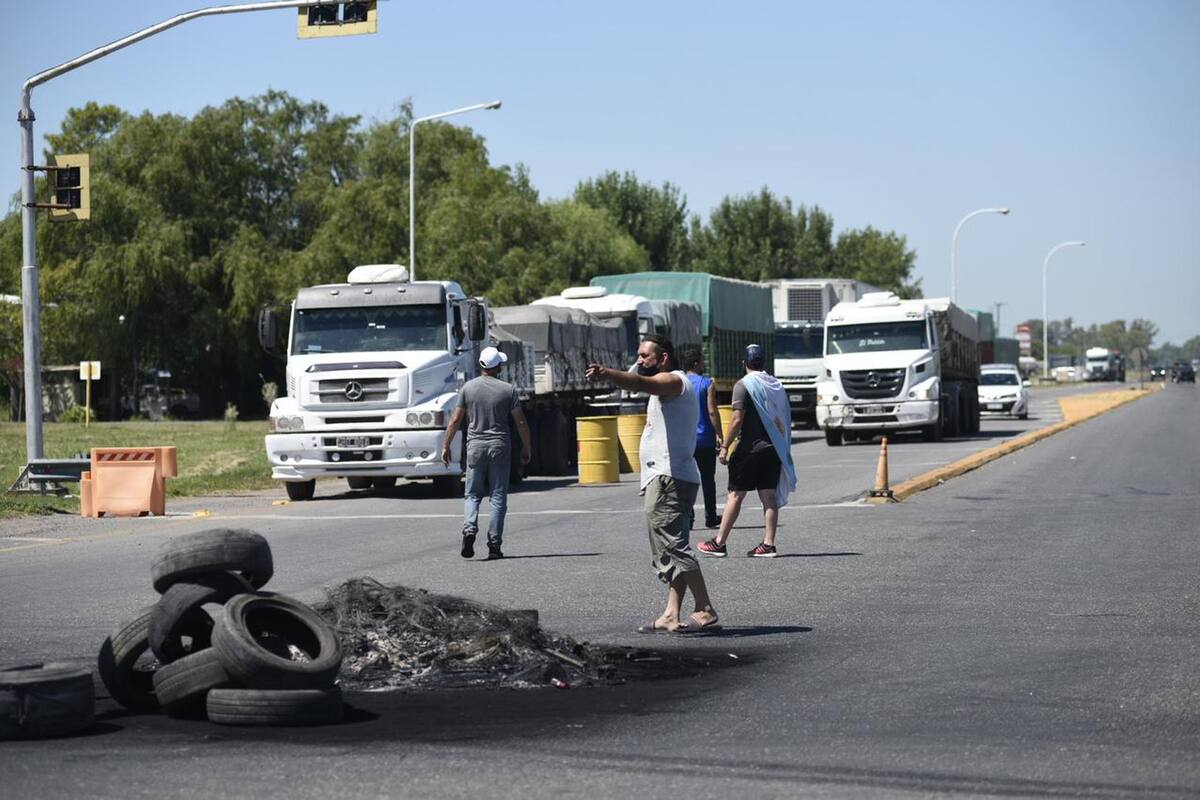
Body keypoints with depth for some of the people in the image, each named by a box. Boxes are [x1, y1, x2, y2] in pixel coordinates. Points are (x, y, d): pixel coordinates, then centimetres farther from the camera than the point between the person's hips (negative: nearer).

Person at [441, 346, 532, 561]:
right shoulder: (508, 390, -3)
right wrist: (526, 448, 10)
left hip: (475, 446, 1)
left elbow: (456, 420, 1)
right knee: (498, 497, 4)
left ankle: (469, 528, -17)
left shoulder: (468, 387, 1)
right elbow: (521, 422, -2)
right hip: (500, 446, -1)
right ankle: (494, 546, 0)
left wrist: (445, 446, 9)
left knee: (472, 494, 10)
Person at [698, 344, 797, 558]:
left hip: (749, 448, -6)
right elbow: (784, 419, 13)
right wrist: (781, 447, 21)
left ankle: (719, 543, 4)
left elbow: (737, 420, -16)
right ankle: (768, 544, 2)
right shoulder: (776, 385, 10)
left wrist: (725, 447, -11)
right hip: (772, 449, 6)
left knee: (735, 496, -1)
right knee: (769, 497, 5)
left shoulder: (743, 385, -9)